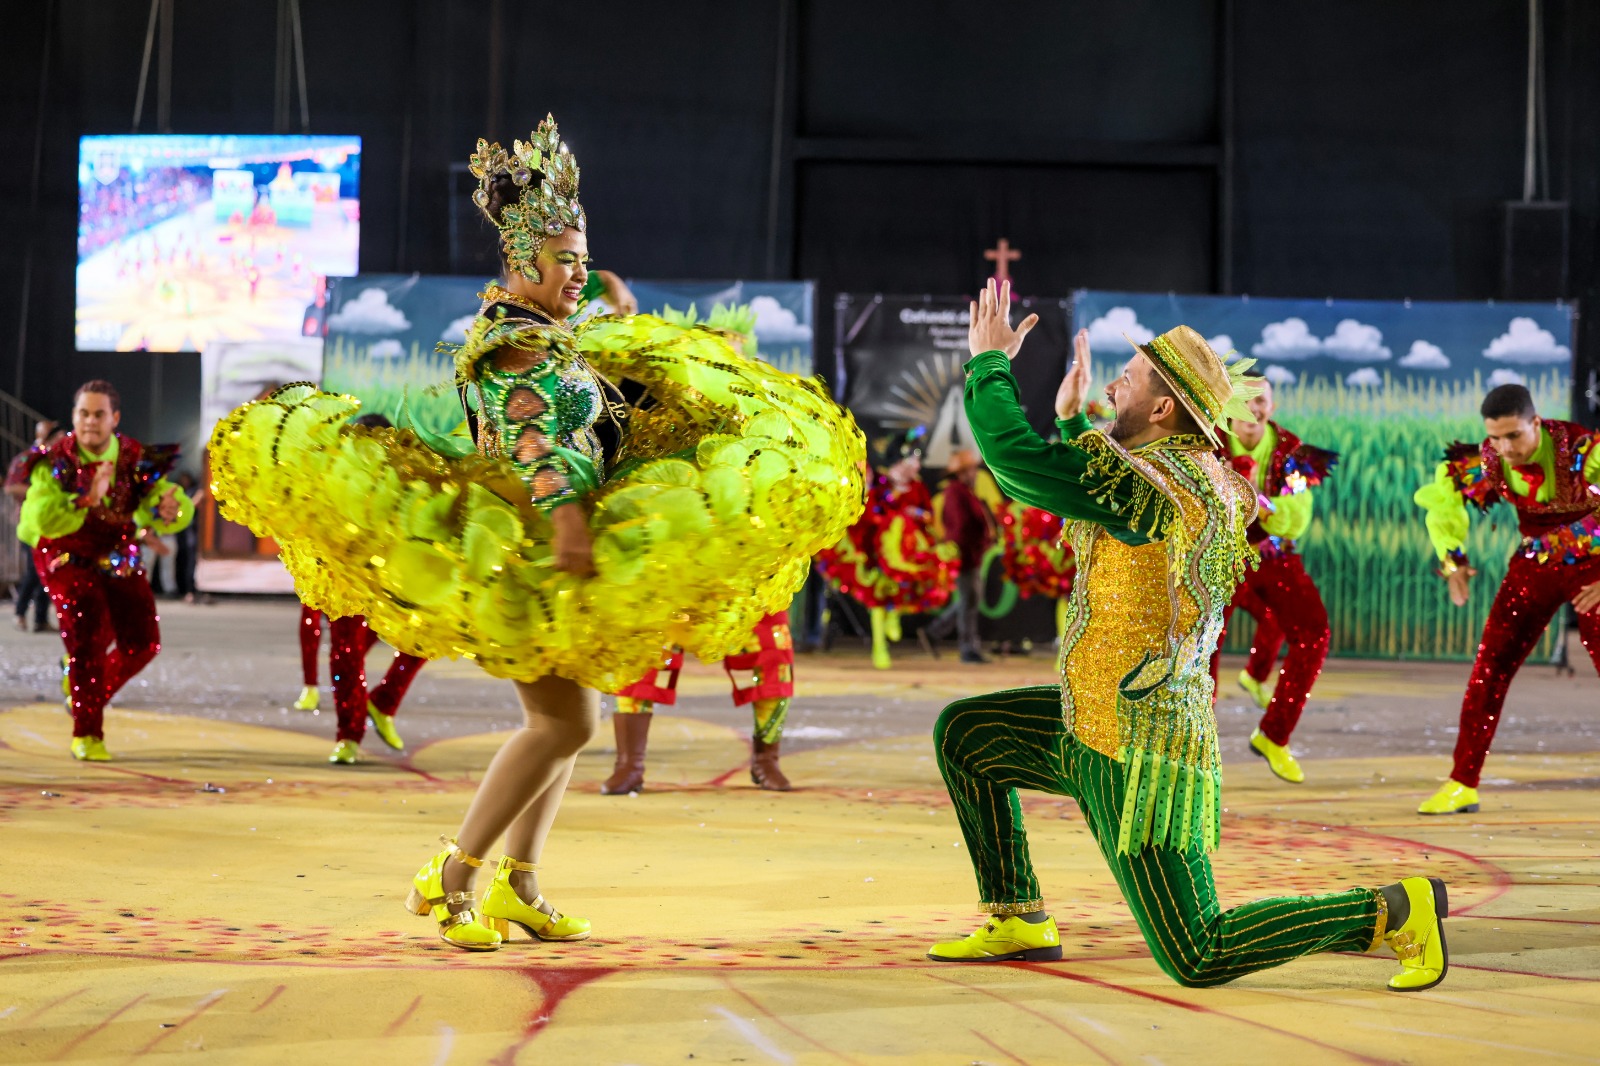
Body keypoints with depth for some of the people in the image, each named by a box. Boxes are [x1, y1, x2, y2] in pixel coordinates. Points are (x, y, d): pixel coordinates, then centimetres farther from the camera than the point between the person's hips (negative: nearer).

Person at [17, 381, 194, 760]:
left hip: (118, 558, 4)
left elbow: (177, 507, -18)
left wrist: (170, 509, -43)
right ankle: (86, 735, -12)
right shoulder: (55, 462, -21)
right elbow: (42, 519, -34)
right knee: (88, 634, -21)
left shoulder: (137, 460, -12)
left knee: (143, 641, 0)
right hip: (67, 558, -4)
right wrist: (86, 500, -48)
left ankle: (87, 690, 30)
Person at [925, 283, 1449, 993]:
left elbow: (1014, 456, -25)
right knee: (964, 734, 17)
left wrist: (991, 362, -9)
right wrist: (1071, 416, 24)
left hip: (1136, 749, -10)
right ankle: (1019, 921, 20)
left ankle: (1392, 910, -2)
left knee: (1197, 960, -6)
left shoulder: (1148, 484, -23)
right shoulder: (1202, 482, 7)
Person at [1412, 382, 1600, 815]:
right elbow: (1440, 498, 4)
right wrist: (1453, 561, -2)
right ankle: (1462, 784, 7)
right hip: (1534, 567, 4)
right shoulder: (1485, 461, -14)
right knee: (1488, 670, -2)